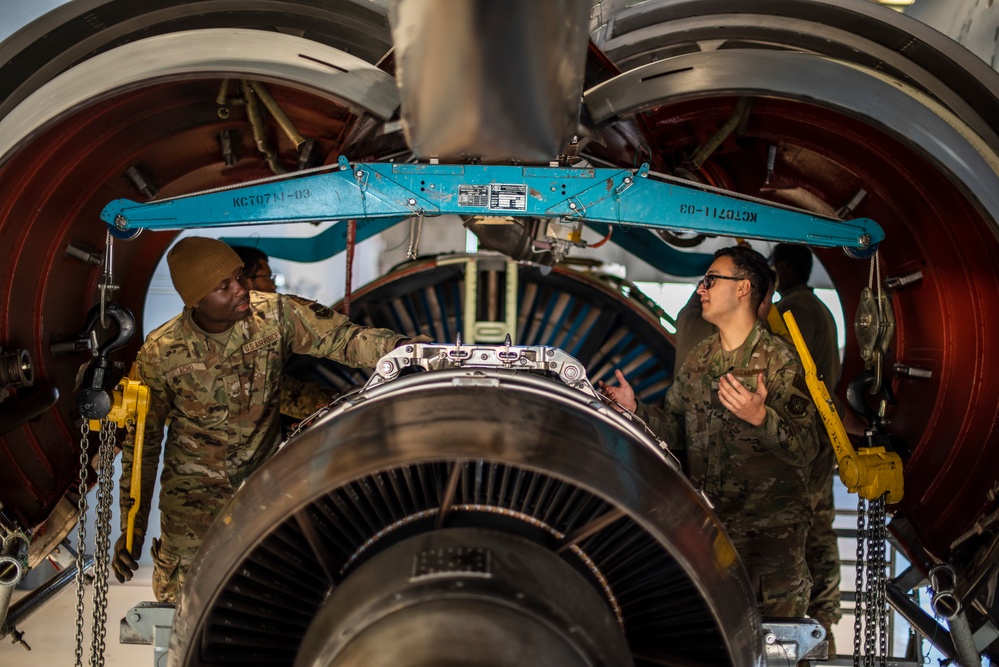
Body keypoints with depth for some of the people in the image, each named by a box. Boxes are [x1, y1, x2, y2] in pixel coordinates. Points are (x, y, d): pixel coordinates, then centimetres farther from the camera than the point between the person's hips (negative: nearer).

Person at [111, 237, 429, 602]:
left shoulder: (274, 315, -15)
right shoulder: (159, 355, -17)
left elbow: (343, 337, -20)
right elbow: (142, 442, -7)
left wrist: (402, 347, -41)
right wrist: (131, 529, -5)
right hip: (193, 493, -1)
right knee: (179, 598, 8)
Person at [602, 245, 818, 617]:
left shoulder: (779, 360, -9)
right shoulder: (698, 359, 11)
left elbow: (804, 450, -16)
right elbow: (677, 430, 14)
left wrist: (760, 417, -32)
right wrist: (636, 410, -1)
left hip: (770, 531, -5)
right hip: (706, 524, 6)